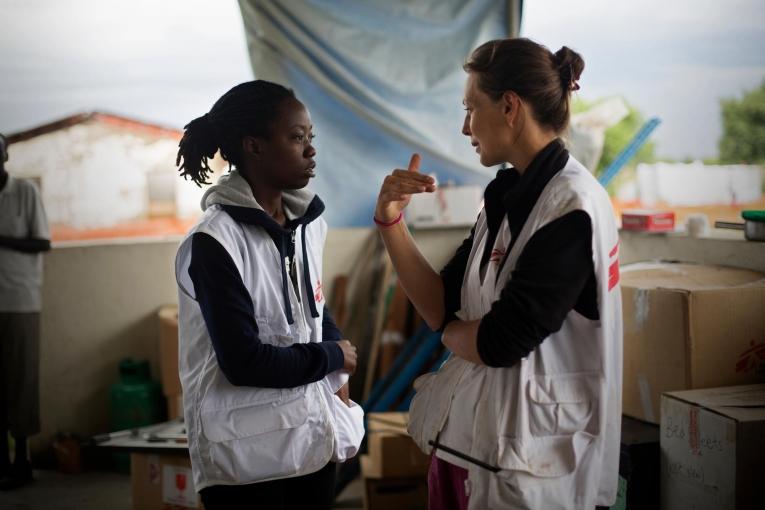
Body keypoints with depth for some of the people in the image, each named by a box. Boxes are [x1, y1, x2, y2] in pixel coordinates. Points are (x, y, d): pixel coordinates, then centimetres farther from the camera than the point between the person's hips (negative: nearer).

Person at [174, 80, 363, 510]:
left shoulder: (309, 222, 4)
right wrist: (333, 358, -8)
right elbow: (243, 361, -21)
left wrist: (338, 377, 0)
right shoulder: (214, 243, -17)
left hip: (314, 439, 6)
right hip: (246, 457, -6)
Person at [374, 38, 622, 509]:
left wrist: (453, 333, -1)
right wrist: (392, 222, -4)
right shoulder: (508, 196, 7)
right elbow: (442, 308, 5)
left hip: (527, 454, -8)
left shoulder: (571, 206, -19)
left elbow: (499, 343, -21)